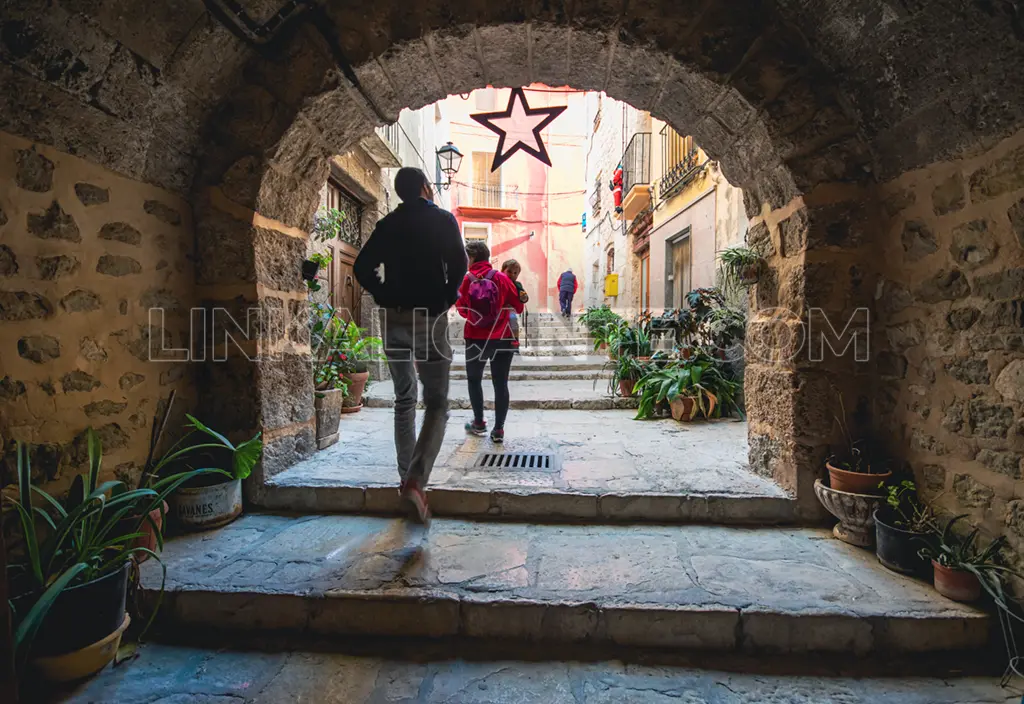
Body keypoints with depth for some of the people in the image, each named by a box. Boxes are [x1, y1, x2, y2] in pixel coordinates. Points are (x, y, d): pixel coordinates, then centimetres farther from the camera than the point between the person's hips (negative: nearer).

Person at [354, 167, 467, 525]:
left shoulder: (388, 223, 12)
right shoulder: (442, 219, 2)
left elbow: (363, 267, 5)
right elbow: (458, 262, -11)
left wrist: (385, 297, 11)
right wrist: (448, 299, 0)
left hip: (393, 318, 4)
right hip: (429, 317, -4)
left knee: (404, 400, 17)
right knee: (437, 404, 0)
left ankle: (406, 477, 23)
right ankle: (417, 479, -18)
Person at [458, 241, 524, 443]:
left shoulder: (466, 281, -4)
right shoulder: (501, 278, -5)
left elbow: (462, 310, 3)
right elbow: (518, 307, -1)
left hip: (475, 339, 0)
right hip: (502, 339, 0)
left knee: (474, 380, 19)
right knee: (501, 383, 6)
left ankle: (479, 423, 26)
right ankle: (498, 429, 8)